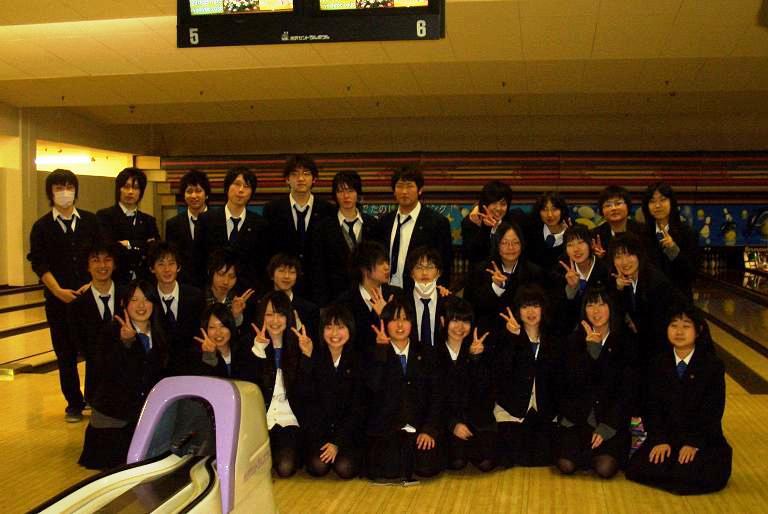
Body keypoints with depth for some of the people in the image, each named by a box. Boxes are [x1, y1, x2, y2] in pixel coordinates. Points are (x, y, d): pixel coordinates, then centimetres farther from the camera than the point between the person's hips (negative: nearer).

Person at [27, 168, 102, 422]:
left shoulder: (90, 221, 5)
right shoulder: (42, 227, 2)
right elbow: (39, 264, -2)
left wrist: (93, 284, -9)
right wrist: (59, 291, -13)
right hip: (58, 299, 0)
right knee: (66, 354, 6)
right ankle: (74, 404, 18)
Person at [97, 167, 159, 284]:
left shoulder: (149, 221, 14)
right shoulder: (105, 216, 1)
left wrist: (130, 244, -7)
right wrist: (144, 247, -6)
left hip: (143, 282, 3)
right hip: (115, 281, -3)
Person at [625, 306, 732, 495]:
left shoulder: (713, 365, -4)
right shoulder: (658, 364, 5)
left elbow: (712, 411, -7)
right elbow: (653, 407, 2)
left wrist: (693, 443, -16)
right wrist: (659, 440, -12)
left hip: (704, 439, -2)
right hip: (665, 437, 2)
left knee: (710, 476, -30)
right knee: (636, 469, -21)